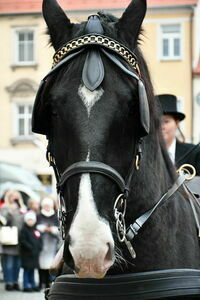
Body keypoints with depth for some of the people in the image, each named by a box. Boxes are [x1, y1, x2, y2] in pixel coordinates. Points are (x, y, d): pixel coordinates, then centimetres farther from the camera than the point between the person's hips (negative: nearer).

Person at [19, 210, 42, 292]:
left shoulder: (36, 230, 12)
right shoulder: (24, 230, -7)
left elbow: (39, 240, 17)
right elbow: (22, 240, -14)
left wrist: (39, 247, 0)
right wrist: (30, 247, -18)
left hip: (35, 254, 6)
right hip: (27, 254, -6)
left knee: (32, 270, 13)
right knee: (27, 270, -3)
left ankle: (33, 285, 19)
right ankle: (26, 286, 1)